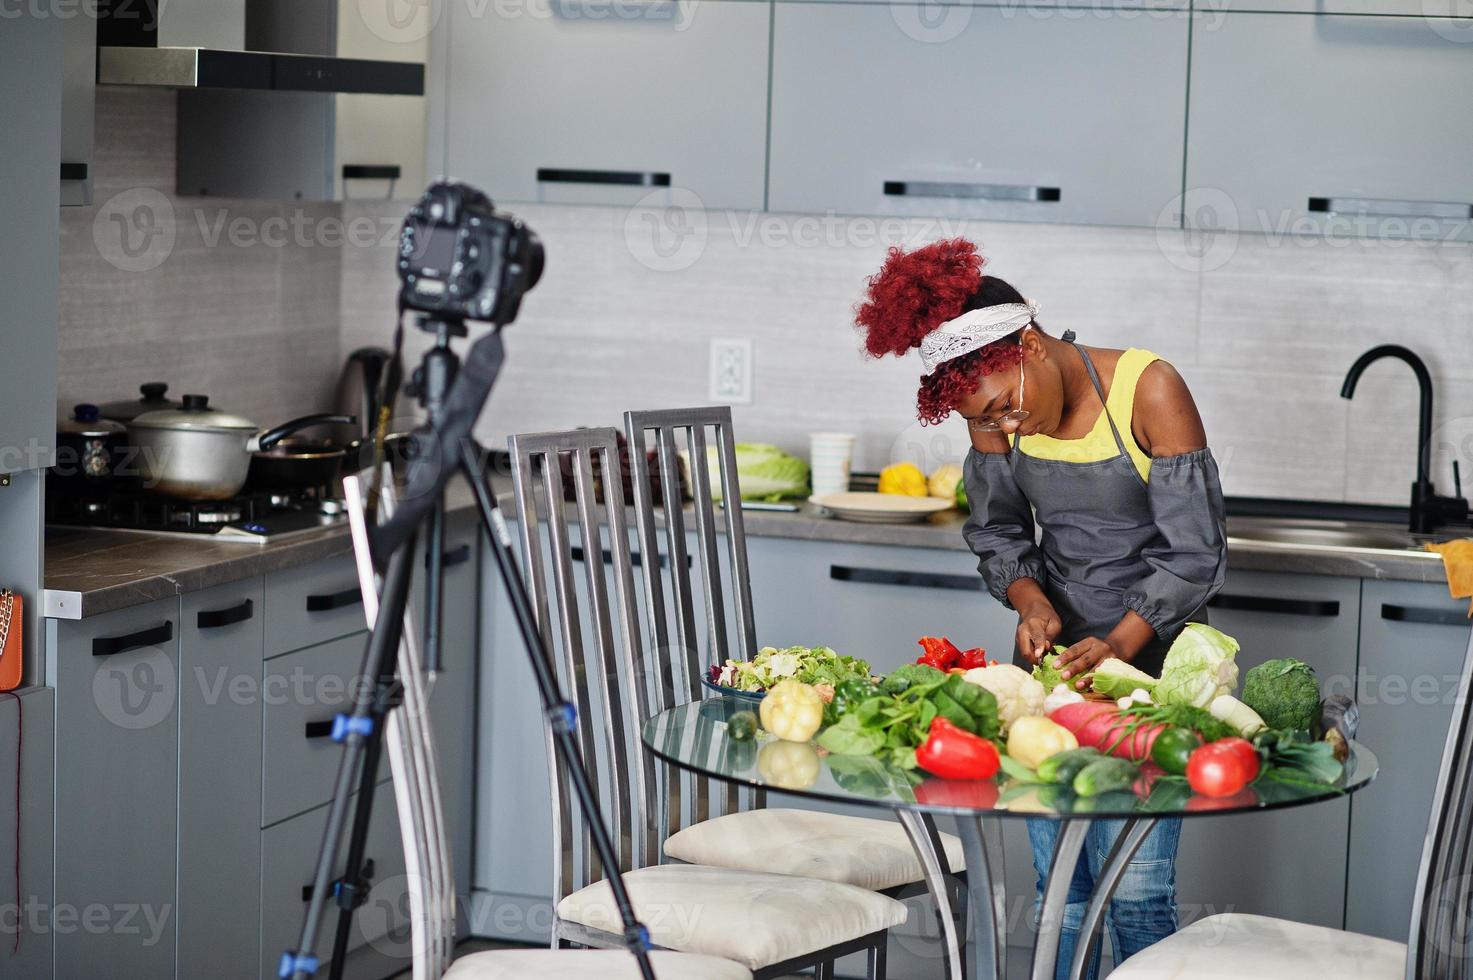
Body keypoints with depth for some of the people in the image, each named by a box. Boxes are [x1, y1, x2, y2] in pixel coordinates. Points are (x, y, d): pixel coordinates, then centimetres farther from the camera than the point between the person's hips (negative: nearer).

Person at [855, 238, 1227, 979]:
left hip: (1150, 656, -4)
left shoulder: (1148, 390, -16)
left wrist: (1119, 648, -27)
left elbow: (1195, 555, -16)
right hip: (1056, 652, 5)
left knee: (1134, 888, -9)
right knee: (1057, 883, 4)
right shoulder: (996, 412, -2)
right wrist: (1030, 599, -12)